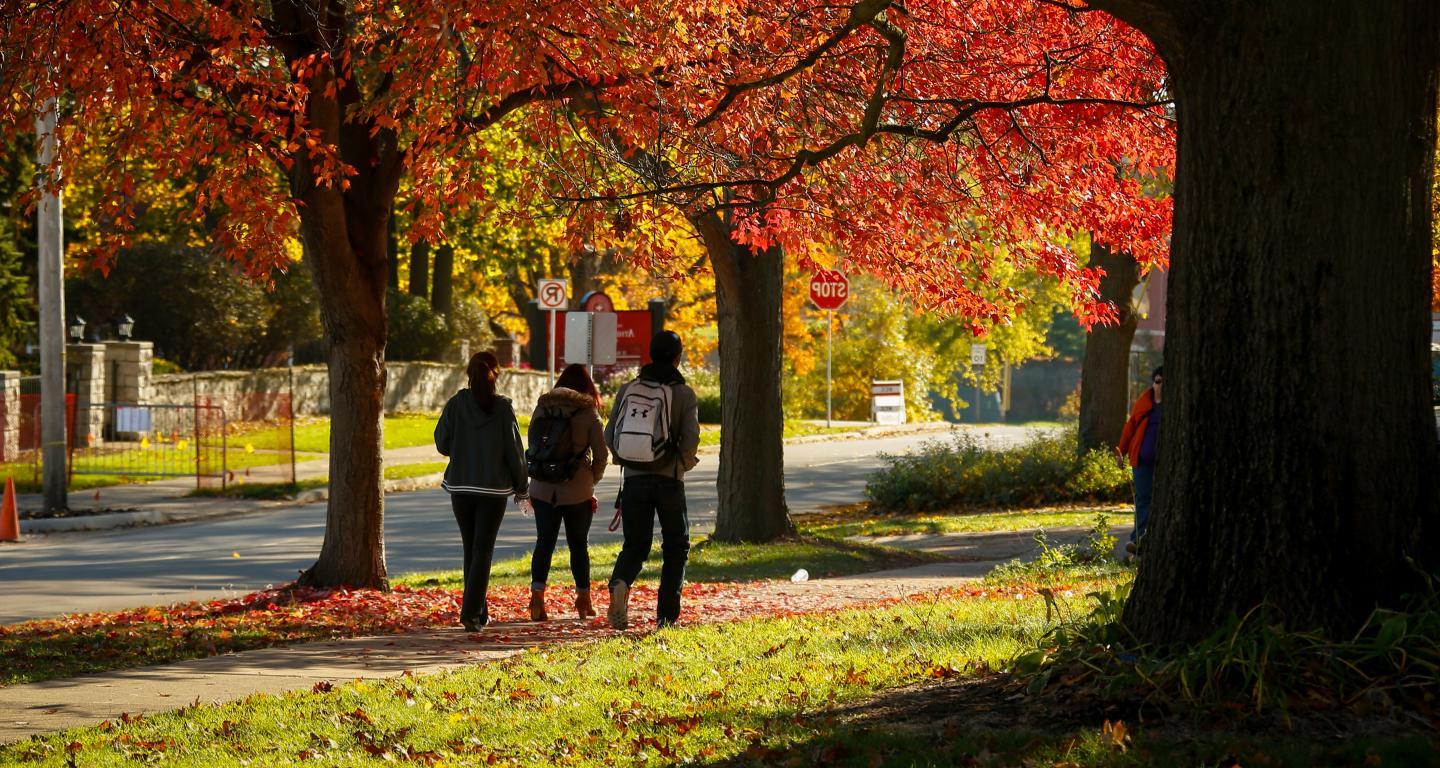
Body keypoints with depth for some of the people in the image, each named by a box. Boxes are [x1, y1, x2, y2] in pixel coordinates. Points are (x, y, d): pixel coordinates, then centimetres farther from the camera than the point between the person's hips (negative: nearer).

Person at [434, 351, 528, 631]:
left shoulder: (456, 405, -5)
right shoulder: (502, 408, -9)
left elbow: (442, 444, -1)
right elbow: (514, 449, -5)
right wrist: (521, 486, 6)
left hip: (461, 485, 2)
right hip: (494, 488, -2)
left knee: (471, 548, 14)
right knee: (483, 550, 1)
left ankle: (479, 613, 18)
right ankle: (471, 612, -12)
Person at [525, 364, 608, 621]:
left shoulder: (542, 408, 4)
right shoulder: (588, 412, -4)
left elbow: (532, 447, 6)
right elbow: (601, 455, -3)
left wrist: (531, 486, 14)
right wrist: (591, 482, 13)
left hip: (542, 489, 2)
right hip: (577, 491, -2)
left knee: (544, 542, 4)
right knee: (579, 544, 13)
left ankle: (537, 593, -15)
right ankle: (583, 599, 21)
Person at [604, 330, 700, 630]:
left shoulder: (627, 390, 4)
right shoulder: (684, 394, -5)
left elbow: (609, 437, 2)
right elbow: (691, 440, -12)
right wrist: (684, 462, 8)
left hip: (634, 479, 2)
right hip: (669, 480, -2)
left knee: (634, 546, 9)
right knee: (676, 547, 13)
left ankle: (620, 585, -22)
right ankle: (666, 614, 6)